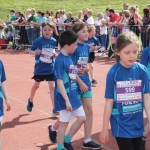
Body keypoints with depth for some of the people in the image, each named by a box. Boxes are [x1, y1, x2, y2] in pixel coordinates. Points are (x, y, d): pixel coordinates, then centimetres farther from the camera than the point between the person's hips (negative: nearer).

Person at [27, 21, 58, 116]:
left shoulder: (54, 41, -4)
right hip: (40, 67, -1)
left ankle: (55, 108, 0)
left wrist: (55, 54, -11)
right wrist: (35, 52, -28)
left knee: (52, 87, -5)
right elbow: (31, 50, -8)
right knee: (36, 85, 18)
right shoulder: (39, 40, -13)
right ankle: (30, 101, 44)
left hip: (50, 68, 1)